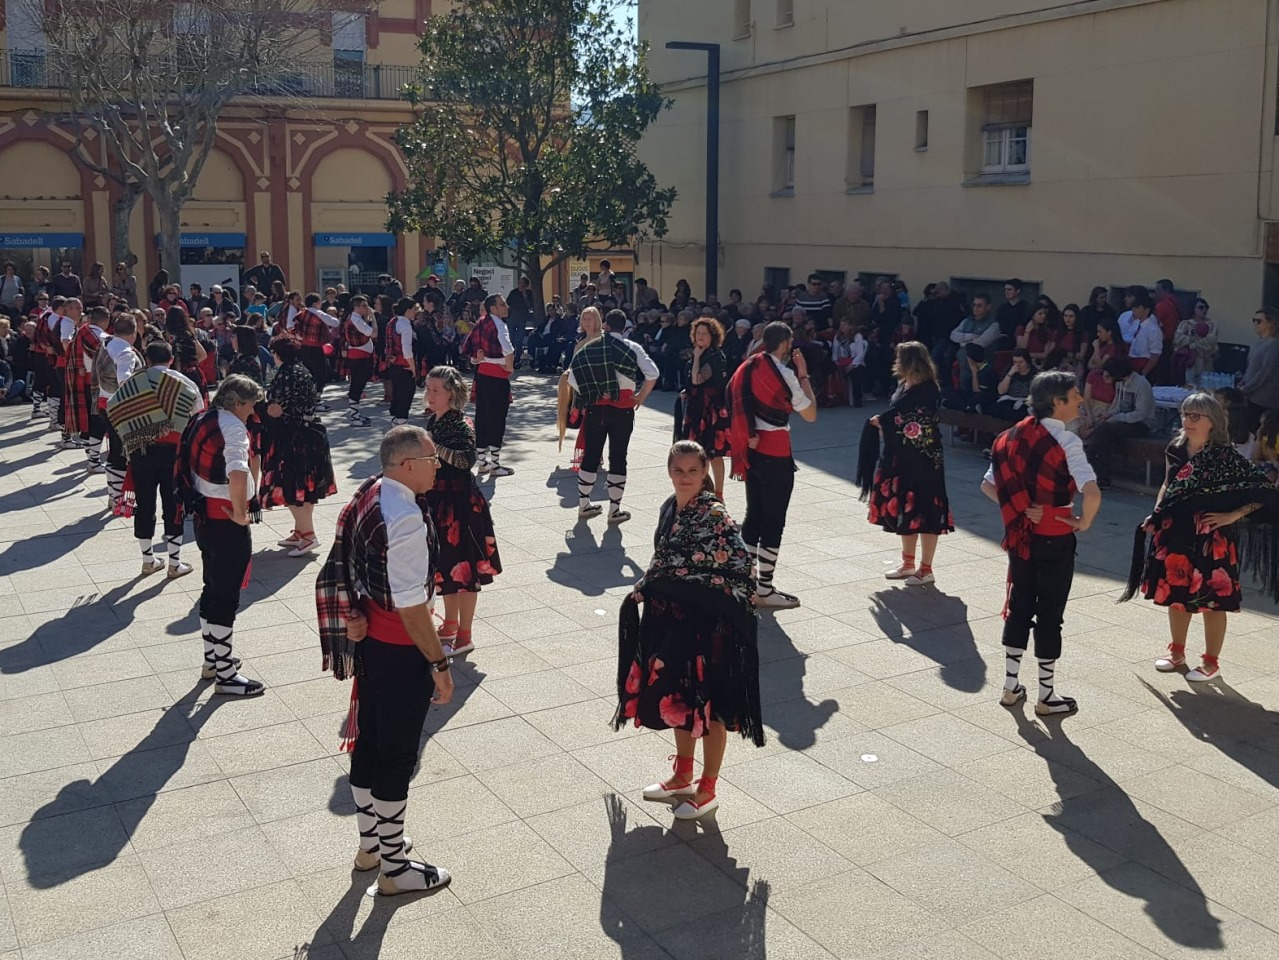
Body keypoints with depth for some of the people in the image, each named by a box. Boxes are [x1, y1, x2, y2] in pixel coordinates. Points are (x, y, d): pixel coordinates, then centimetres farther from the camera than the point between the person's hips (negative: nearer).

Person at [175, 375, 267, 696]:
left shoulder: (203, 420, 8)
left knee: (212, 590, 21)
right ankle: (226, 676, 6)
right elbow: (238, 474, -37)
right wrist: (241, 513, -25)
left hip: (204, 518, 9)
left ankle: (212, 658, 35)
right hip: (227, 523, -9)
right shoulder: (232, 426, -20)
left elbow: (187, 467, 24)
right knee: (227, 598, -1)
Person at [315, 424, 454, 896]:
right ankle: (394, 870, 19)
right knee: (397, 757, 4)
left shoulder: (368, 496, 1)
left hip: (367, 640, 9)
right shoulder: (406, 520, -27)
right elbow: (411, 606, -26)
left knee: (368, 742, 20)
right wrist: (440, 664, -17)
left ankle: (370, 844, 39)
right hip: (400, 651, -9)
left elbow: (350, 566, 11)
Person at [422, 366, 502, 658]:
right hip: (438, 502, 8)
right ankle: (450, 624, 31)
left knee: (463, 567, -1)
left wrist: (435, 447, -35)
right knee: (445, 565, 17)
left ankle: (464, 636, 7)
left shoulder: (461, 425, -16)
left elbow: (467, 459, -31)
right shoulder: (432, 421, 8)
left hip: (460, 503, -8)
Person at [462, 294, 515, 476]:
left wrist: (476, 359, 12)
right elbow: (508, 349, -32)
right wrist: (510, 366, -18)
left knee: (482, 416, 12)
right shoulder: (498, 325, -15)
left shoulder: (481, 323, 9)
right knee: (497, 419, -2)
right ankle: (495, 465, 2)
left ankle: (482, 462, 20)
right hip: (497, 376, -8)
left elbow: (466, 347, 15)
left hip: (482, 372, 8)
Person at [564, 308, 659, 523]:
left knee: (590, 456, 12)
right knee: (618, 457, 4)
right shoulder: (633, 348, -1)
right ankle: (615, 510, 7)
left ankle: (584, 505, 21)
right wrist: (641, 397, -1)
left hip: (595, 407, 2)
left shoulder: (589, 348, 5)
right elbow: (652, 374, -13)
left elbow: (571, 377, -1)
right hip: (622, 408, -2)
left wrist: (587, 395, 10)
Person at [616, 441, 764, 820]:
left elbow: (740, 562, -22)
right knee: (678, 699, 19)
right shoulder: (669, 509, 5)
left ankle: (707, 791, 20)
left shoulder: (714, 514, -18)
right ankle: (682, 777, 36)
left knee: (709, 705, 6)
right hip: (672, 620, 8)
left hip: (708, 624, -8)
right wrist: (644, 589, 9)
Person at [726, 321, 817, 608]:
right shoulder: (784, 375, -15)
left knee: (754, 515, 14)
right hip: (775, 453, -8)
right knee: (773, 521, -1)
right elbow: (810, 414, -9)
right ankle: (764, 590, 3)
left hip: (751, 449, 8)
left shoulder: (748, 368, 6)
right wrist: (803, 375, -6)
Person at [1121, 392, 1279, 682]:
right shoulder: (1176, 449, 3)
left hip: (1210, 539, -6)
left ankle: (1211, 662, 20)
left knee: (1210, 600, 5)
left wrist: (1231, 516, -17)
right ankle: (1177, 652, 33)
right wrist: (1155, 515, 7)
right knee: (1176, 594, 16)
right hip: (1175, 534, 6)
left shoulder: (1224, 457, -14)